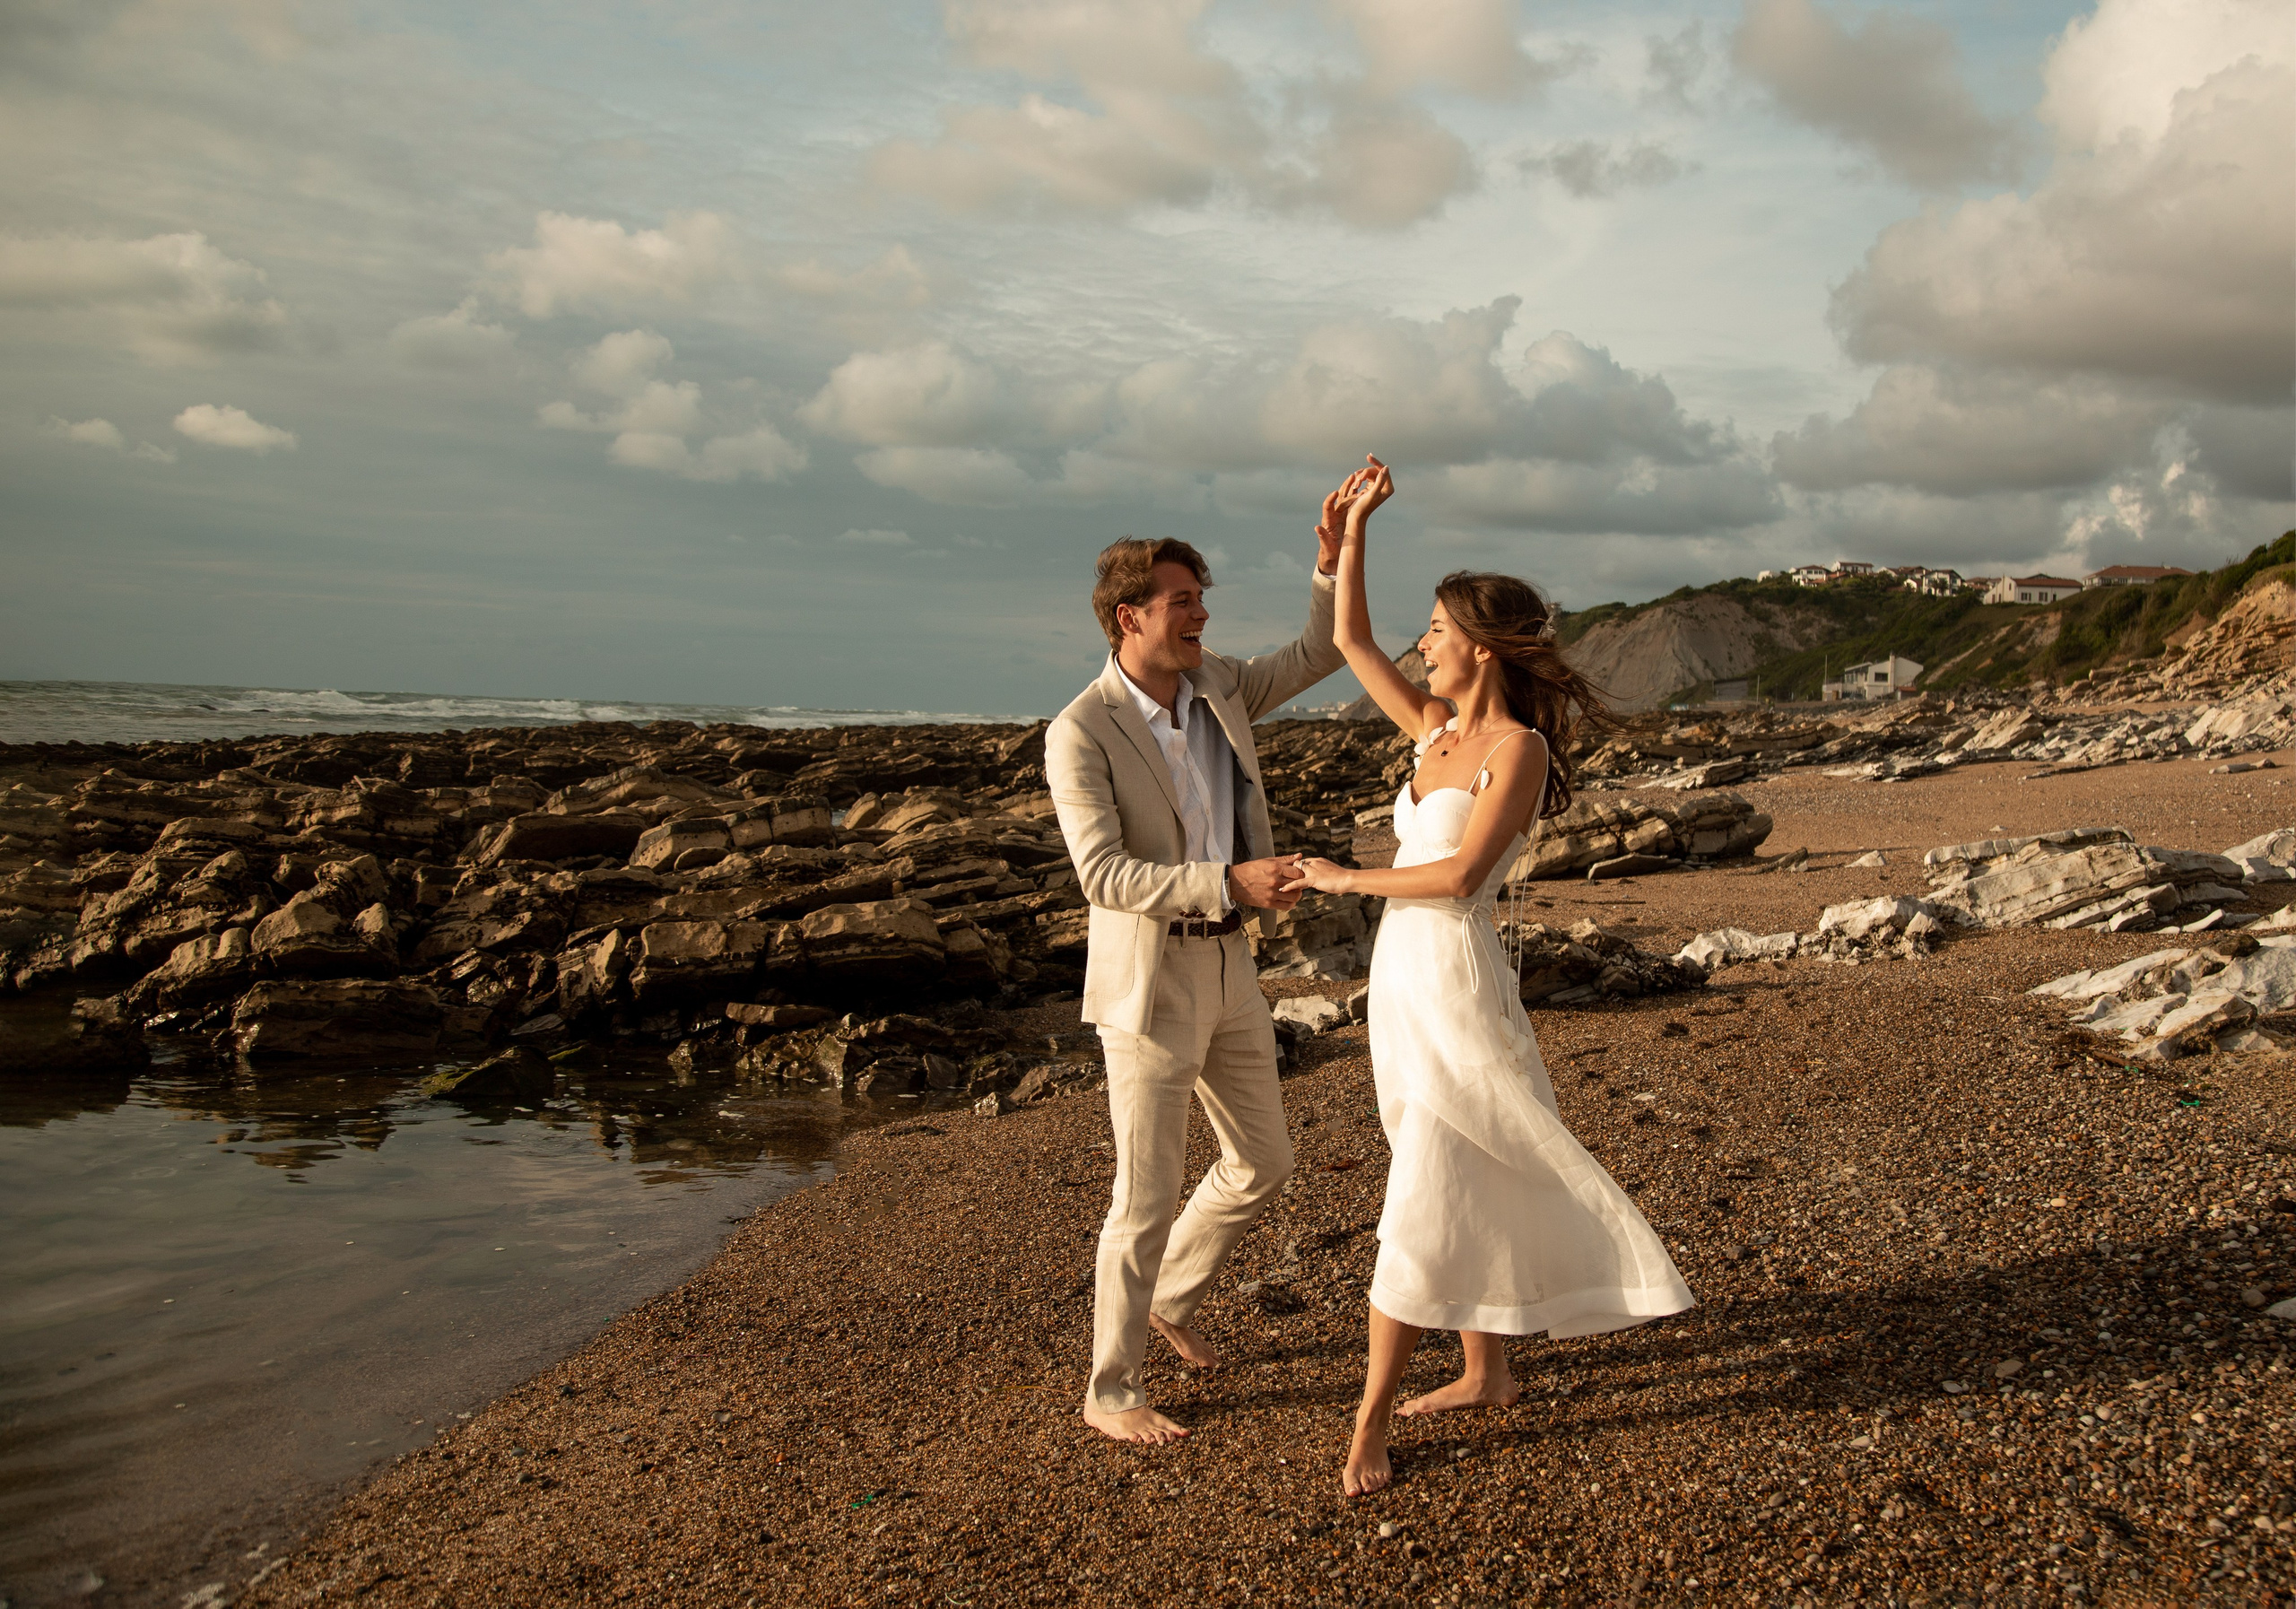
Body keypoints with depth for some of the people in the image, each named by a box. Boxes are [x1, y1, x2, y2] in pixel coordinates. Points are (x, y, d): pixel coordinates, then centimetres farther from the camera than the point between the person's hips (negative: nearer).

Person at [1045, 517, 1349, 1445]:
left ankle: (1169, 1301, 41)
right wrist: (1230, 882, -32)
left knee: (1263, 1161, 18)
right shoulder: (1079, 734, -17)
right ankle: (1111, 1393, 19)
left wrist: (1333, 559, -6)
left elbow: (1320, 656, 10)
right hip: (1146, 983, -8)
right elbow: (1104, 876, -24)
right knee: (1148, 1199, 1)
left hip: (1226, 967, 8)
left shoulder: (1215, 686, 4)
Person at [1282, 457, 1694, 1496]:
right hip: (1403, 981, 8)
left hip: (1453, 987, -8)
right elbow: (1349, 641, 12)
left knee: (1424, 1206, -3)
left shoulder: (1519, 747, -13)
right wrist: (1353, 526, 6)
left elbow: (1459, 873, -21)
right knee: (1464, 1188, 17)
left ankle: (1372, 1421, 3)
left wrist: (1347, 879, -12)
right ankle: (1486, 1376, 30)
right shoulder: (1437, 729, 8)